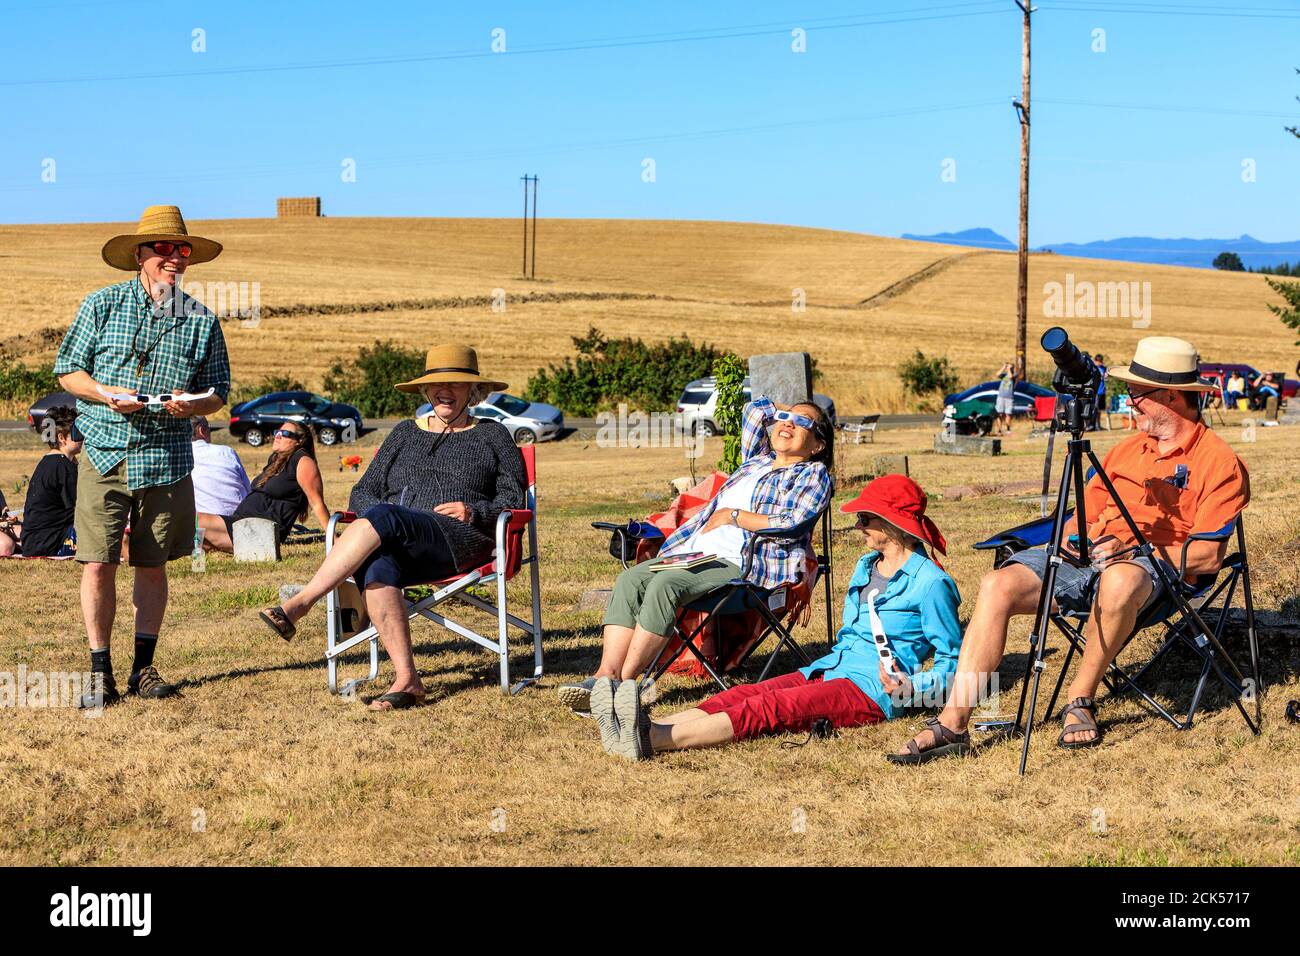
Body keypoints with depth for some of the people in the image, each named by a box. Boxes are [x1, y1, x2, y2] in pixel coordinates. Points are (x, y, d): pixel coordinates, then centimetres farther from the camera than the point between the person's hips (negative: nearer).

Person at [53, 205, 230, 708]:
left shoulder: (202, 321, 6)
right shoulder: (101, 305, 2)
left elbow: (218, 392, 10)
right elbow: (67, 369, 5)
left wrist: (192, 404, -12)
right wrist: (106, 394, -13)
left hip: (167, 460, 2)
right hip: (105, 454, -1)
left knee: (152, 567, 8)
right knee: (98, 564, -5)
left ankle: (143, 668, 20)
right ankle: (101, 674, 5)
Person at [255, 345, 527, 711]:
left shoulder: (492, 436, 19)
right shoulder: (405, 433, 27)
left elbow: (514, 500, 12)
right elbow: (363, 491, 23)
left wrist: (474, 512, -8)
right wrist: (373, 519, -1)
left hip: (461, 541, -3)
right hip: (397, 544, 3)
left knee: (384, 516, -34)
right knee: (376, 568, -36)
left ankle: (298, 605, -38)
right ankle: (406, 680, -44)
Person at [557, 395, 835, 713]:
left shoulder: (814, 474, 8)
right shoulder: (757, 459, 30)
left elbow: (791, 524, -9)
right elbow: (756, 407, 42)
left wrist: (733, 515, -4)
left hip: (742, 564, -7)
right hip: (696, 553, 7)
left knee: (665, 585, -32)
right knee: (630, 580, -20)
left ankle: (625, 682, -35)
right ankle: (606, 674, -32)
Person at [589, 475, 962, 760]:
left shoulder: (930, 582, -3)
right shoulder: (865, 567, 23)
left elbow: (952, 664, -2)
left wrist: (909, 688, -18)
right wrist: (828, 665, 12)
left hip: (872, 690, -8)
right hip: (828, 671, 8)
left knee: (770, 707, -32)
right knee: (741, 695, -20)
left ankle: (655, 739, -54)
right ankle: (637, 731, -44)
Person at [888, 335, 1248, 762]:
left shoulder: (1218, 462, 1)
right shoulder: (1128, 448, 24)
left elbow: (1207, 555, -8)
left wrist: (1132, 550, -17)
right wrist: (1072, 537, 0)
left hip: (1155, 564, -6)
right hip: (1089, 556, 6)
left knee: (1120, 581, -43)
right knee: (998, 585, -20)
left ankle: (1081, 699, -20)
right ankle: (953, 723, -25)